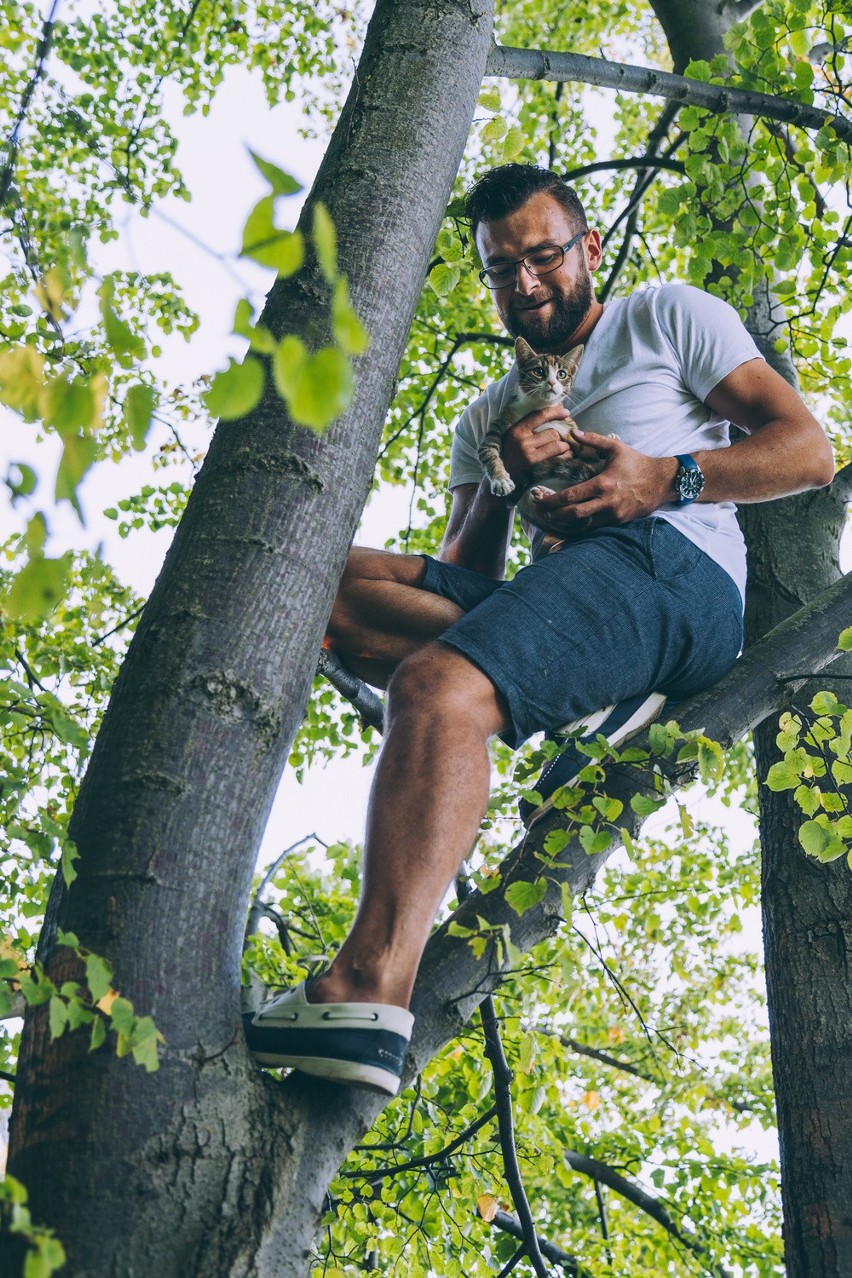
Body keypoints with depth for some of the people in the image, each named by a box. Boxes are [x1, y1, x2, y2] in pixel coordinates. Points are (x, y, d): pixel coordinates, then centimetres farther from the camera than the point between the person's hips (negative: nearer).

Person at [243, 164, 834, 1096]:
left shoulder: (668, 318, 20)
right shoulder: (488, 415, 32)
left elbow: (809, 452, 9)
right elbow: (460, 574, 19)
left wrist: (670, 477, -8)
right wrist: (501, 484, -1)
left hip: (672, 568, -6)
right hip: (555, 592, 7)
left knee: (440, 687, -33)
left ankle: (368, 993, -49)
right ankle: (584, 712, -21)